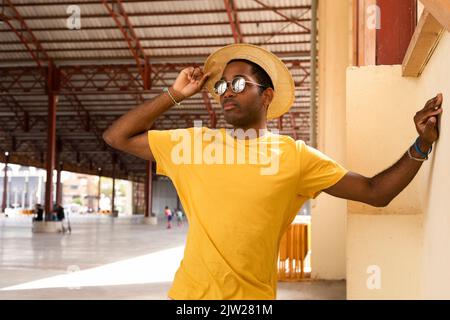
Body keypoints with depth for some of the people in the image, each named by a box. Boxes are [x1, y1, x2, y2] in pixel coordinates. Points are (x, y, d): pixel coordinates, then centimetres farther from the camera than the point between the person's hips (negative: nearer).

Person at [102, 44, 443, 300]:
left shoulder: (295, 155, -2)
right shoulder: (192, 142, 3)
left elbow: (376, 192, 0)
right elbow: (117, 136, 4)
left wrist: (423, 143, -12)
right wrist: (175, 94, -1)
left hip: (253, 296, -1)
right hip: (189, 292, 1)